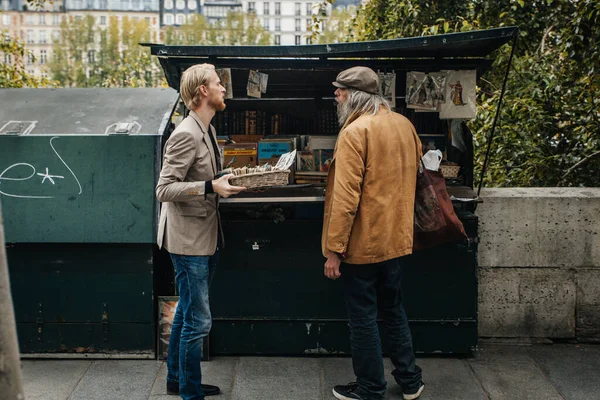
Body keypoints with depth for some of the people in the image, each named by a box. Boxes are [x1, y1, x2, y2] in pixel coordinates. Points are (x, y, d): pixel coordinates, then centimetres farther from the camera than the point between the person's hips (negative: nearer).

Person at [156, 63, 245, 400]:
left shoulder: (207, 130, 12)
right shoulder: (186, 135, -19)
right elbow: (164, 189, -22)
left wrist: (227, 181, 5)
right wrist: (211, 187, -30)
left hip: (205, 235, 10)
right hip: (189, 237, -10)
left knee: (186, 312, 20)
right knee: (198, 320, -3)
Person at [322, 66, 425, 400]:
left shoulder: (356, 131, -17)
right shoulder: (404, 124, 5)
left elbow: (346, 196, -22)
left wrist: (334, 249, -19)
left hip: (364, 244, -7)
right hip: (398, 240, 7)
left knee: (363, 317, 6)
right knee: (394, 309, 20)